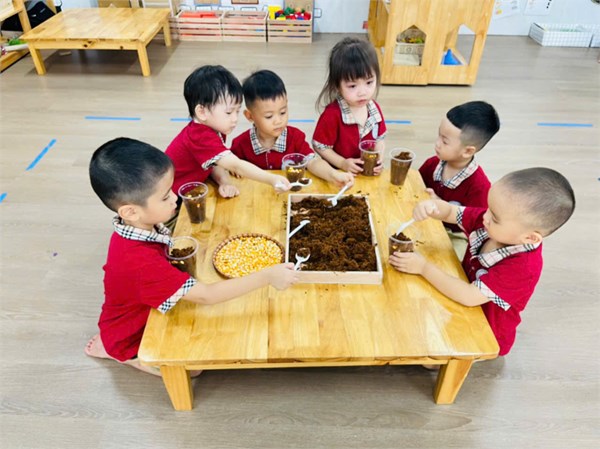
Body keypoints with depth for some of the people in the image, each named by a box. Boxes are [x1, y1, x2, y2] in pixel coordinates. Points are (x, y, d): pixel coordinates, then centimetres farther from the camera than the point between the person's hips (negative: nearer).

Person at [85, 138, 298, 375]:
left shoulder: (139, 224, -15)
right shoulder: (140, 261, -41)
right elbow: (205, 295, -40)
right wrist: (267, 276, -39)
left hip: (144, 311, 7)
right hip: (131, 338, -7)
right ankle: (115, 352, 7)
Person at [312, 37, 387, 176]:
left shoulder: (375, 109, -1)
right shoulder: (332, 114, -17)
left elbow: (380, 139, 9)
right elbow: (319, 145, -11)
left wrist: (378, 159, -7)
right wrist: (342, 163, -17)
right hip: (338, 174, -4)